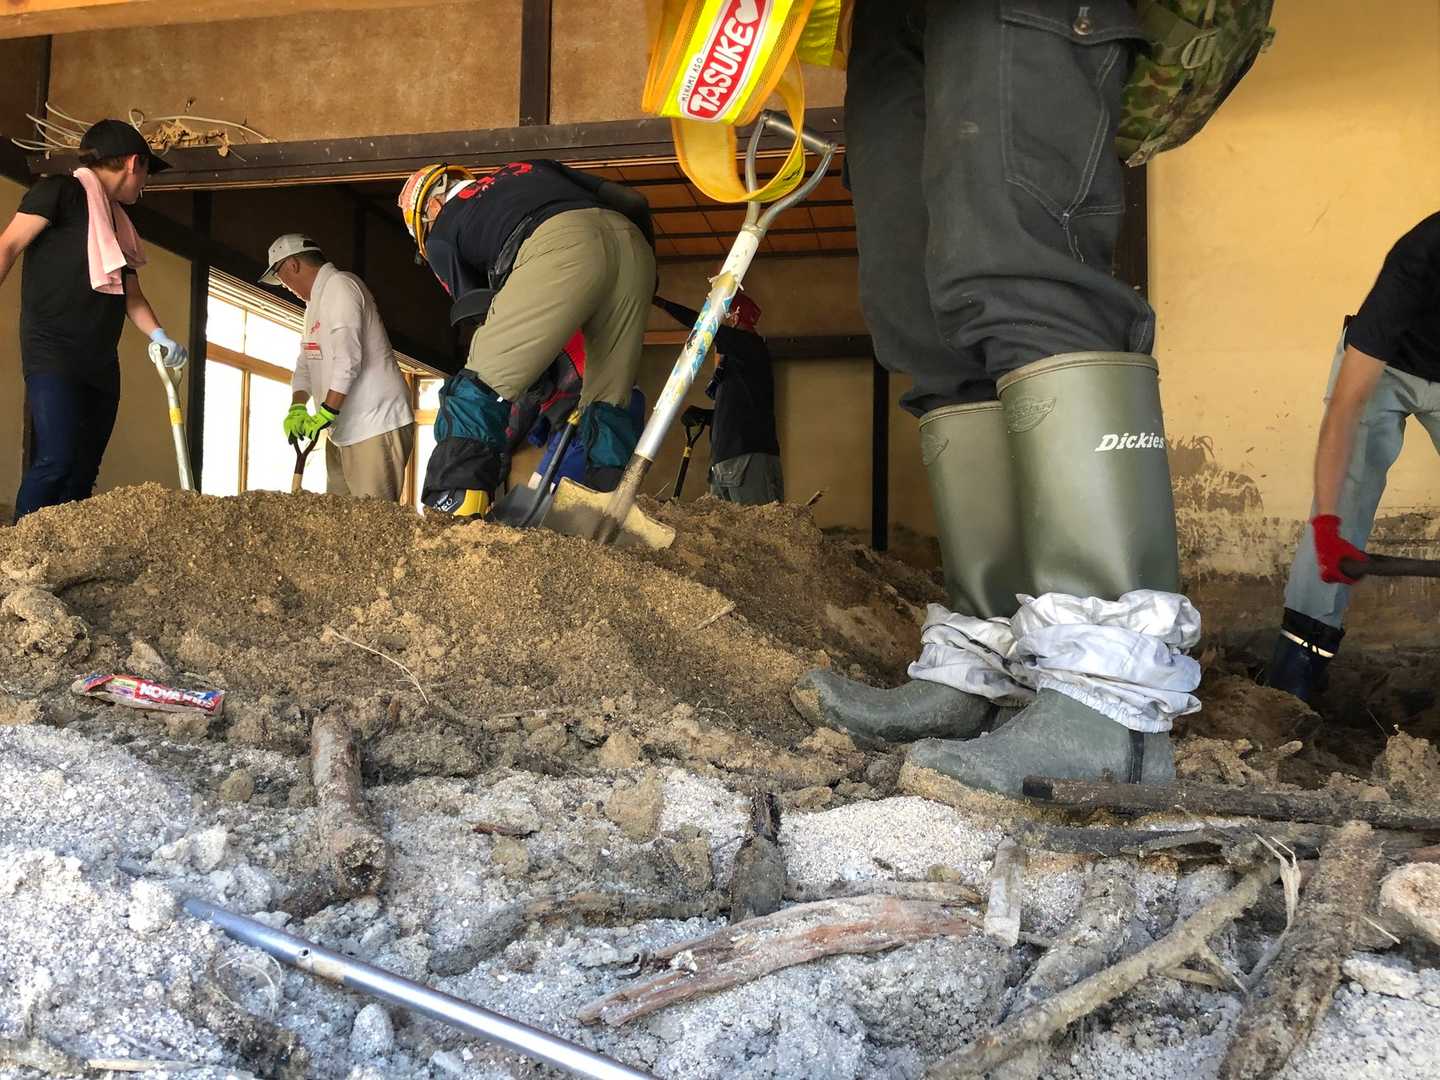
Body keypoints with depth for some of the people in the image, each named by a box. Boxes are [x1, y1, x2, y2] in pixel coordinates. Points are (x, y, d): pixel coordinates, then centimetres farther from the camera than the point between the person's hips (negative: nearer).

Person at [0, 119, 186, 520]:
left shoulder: (119, 224, 21)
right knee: (57, 459, -19)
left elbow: (132, 295, 22)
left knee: (84, 469, 4)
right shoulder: (61, 191, -2)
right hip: (53, 355, -8)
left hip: (101, 364, 8)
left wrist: (159, 335, 3)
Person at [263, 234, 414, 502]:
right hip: (343, 431, 10)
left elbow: (348, 356, -20)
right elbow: (306, 363, 18)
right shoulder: (315, 302, 24)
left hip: (375, 425, -10)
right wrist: (297, 407, 0)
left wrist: (326, 411, -21)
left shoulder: (340, 286, -8)